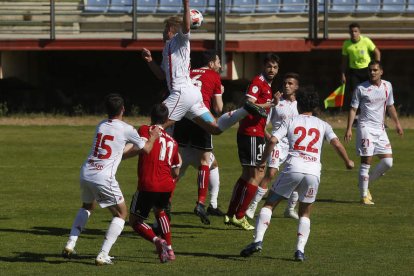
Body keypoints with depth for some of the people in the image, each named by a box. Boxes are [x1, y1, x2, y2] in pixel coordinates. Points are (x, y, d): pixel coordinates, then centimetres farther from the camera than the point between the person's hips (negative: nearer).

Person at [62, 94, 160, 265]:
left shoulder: (101, 125, 14)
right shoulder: (126, 129, -3)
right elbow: (146, 149, 10)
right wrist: (153, 137, 29)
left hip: (86, 173, 6)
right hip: (103, 178, -6)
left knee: (87, 207, 32)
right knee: (121, 214, 11)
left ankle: (70, 245, 18)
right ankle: (103, 255, 0)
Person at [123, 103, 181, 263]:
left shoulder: (145, 130, 4)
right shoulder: (172, 142, 17)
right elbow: (176, 172, 22)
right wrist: (179, 161, 42)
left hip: (147, 185, -5)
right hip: (167, 186, 5)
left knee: (135, 221, 10)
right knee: (160, 211, 34)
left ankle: (157, 241, -15)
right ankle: (169, 249, 28)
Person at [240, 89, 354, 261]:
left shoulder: (290, 122, 15)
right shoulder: (322, 125, 19)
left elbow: (272, 141, 2)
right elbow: (337, 144, 6)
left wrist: (262, 161, 15)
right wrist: (347, 162, 22)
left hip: (293, 168, -2)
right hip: (314, 171, 2)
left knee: (269, 204, 8)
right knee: (305, 213, 19)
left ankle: (258, 240, -10)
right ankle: (300, 249, 1)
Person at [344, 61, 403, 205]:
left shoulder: (387, 86, 9)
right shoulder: (361, 88, -5)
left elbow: (390, 106, 21)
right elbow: (353, 109, -3)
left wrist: (397, 124, 21)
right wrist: (349, 129, -10)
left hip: (380, 128, 5)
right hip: (366, 127, -5)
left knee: (388, 162, -2)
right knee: (366, 162, -8)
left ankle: (366, 182, 18)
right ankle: (364, 196, -3)